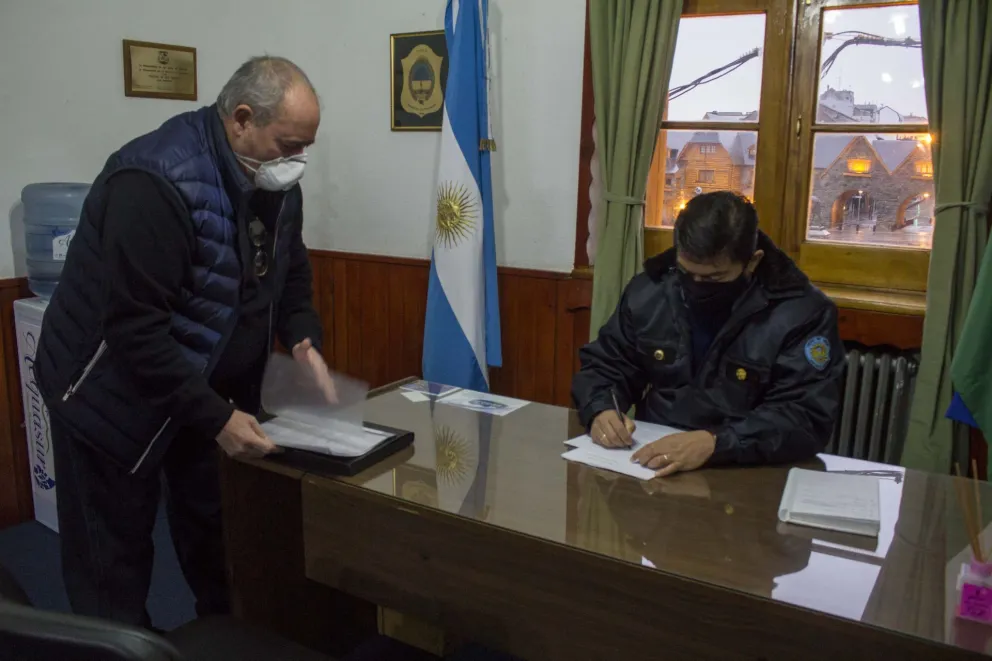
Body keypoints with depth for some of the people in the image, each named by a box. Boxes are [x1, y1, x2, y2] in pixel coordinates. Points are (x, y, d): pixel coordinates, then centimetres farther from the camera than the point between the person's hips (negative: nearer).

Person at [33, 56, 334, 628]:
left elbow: (291, 271, 10)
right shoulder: (155, 182, -28)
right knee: (115, 558, 8)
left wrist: (304, 338, -9)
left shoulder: (276, 181, -3)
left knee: (221, 543, 12)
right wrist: (215, 417, -28)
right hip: (115, 394, -6)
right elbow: (135, 327, -29)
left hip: (211, 389, 7)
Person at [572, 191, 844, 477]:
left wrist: (715, 443, -29)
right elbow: (602, 365, 10)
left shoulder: (801, 313, -9)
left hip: (748, 476, -3)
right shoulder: (648, 291, 2)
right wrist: (601, 411, -10)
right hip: (650, 468, 3)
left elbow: (806, 419, -16)